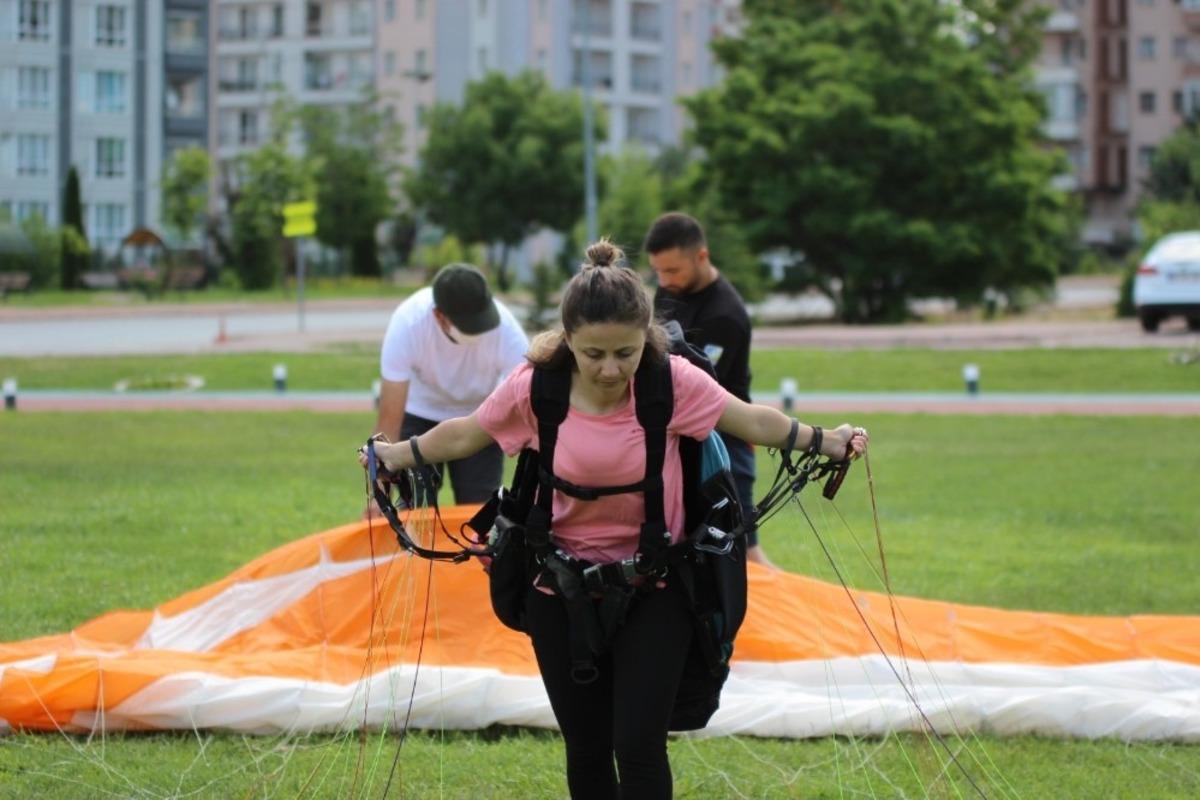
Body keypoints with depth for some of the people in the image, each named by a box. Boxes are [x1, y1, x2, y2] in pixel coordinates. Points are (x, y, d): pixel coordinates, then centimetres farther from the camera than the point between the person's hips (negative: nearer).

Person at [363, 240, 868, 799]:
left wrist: (823, 441, -12)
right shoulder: (534, 387, -15)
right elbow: (465, 435, 3)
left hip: (653, 590, -2)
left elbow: (753, 421, -5)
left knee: (639, 748, -10)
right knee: (586, 749, 10)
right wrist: (398, 455, 11)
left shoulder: (673, 381, -18)